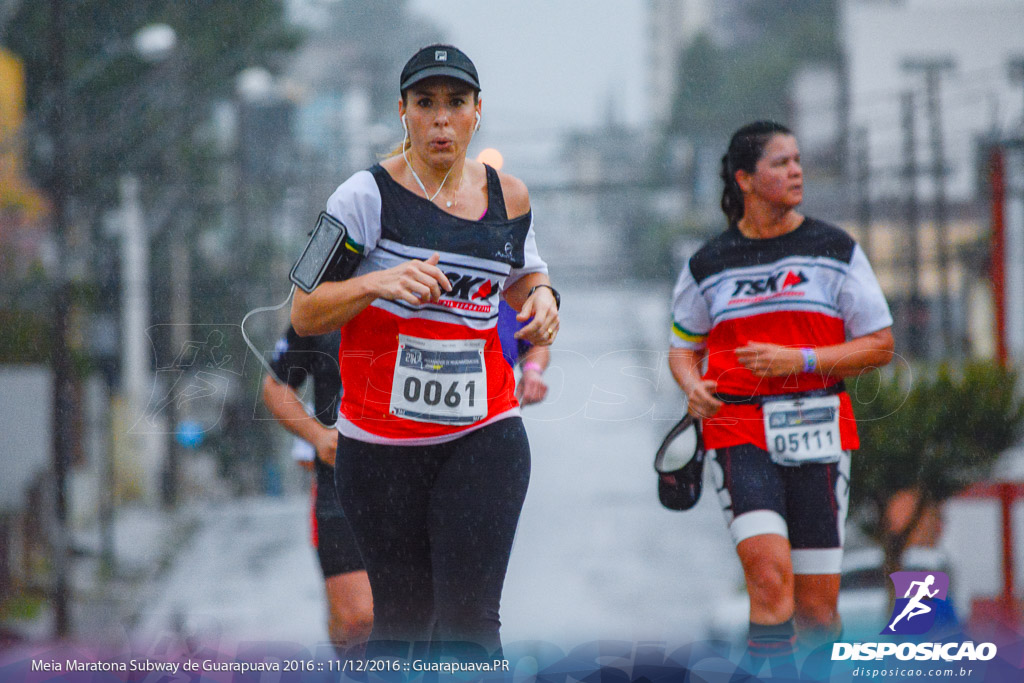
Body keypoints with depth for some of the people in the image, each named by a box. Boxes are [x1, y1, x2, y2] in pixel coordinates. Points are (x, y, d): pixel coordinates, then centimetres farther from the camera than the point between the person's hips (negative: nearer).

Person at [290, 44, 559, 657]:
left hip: (485, 434, 1)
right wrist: (375, 284, -22)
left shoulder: (508, 196, 7)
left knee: (468, 622, -11)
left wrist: (541, 296, 3)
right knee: (402, 619, 4)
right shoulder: (368, 196, -5)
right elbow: (303, 315, -5)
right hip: (381, 440, -1)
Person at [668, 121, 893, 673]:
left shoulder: (836, 250, 5)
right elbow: (682, 347, 19)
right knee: (771, 582, -20)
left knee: (817, 606, 1)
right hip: (739, 434, -1)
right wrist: (692, 387, -4)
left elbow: (880, 346, 4)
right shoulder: (708, 265, 7)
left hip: (818, 434, 1)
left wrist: (801, 361, -11)